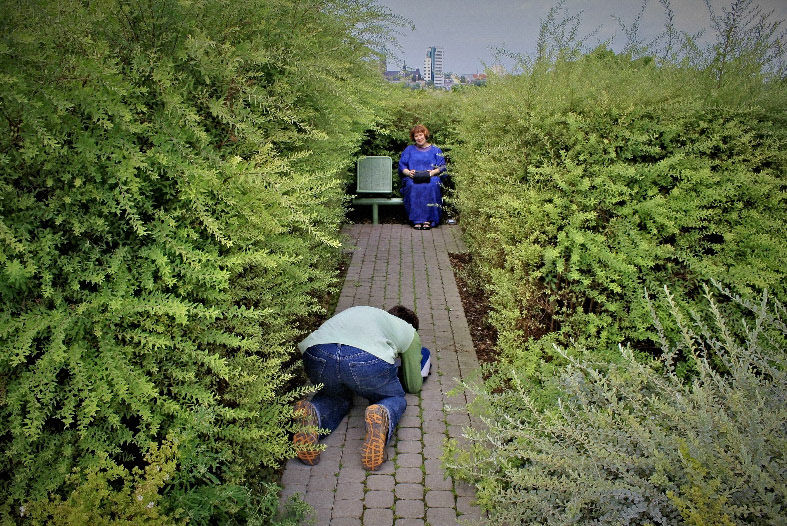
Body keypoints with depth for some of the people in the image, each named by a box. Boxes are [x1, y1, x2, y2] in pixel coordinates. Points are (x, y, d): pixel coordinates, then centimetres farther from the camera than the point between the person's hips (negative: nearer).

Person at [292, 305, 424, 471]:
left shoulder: (356, 312, 42)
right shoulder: (409, 331, 31)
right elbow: (414, 386, 35)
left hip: (316, 354, 4)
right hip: (369, 360, -3)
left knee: (335, 394, 35)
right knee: (394, 398, 26)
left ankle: (313, 413, 1)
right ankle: (381, 417, -9)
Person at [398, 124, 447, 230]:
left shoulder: (435, 150, 20)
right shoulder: (409, 149, 23)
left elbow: (442, 167, 8)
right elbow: (402, 166, 12)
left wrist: (433, 172, -14)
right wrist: (408, 172, -10)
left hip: (431, 178, 0)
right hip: (412, 178, 1)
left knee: (431, 186, -37)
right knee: (414, 186, -37)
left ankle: (428, 219, -37)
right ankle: (416, 220, -38)